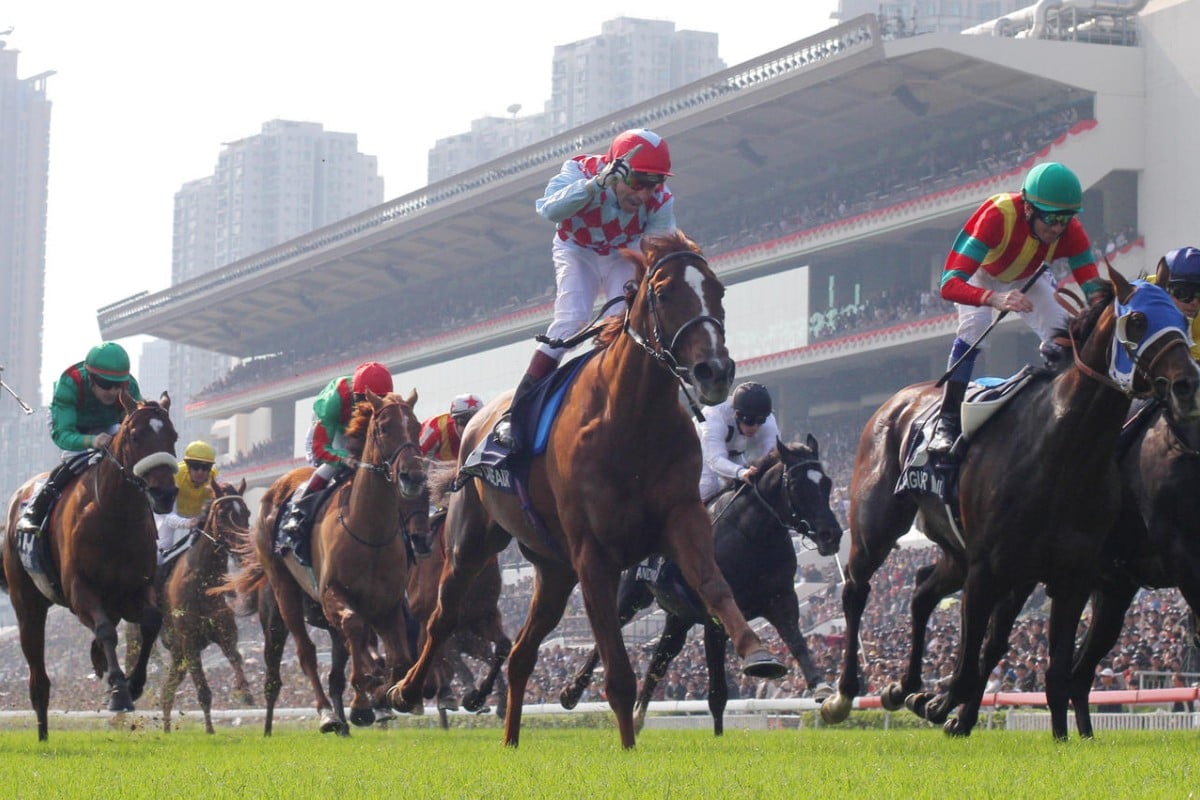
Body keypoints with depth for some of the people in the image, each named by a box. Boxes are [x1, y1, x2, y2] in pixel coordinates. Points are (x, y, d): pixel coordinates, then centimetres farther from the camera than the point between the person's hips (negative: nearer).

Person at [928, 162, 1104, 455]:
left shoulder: (1070, 231, -32)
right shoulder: (996, 216, -44)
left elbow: (1092, 286, -32)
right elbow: (949, 284, -52)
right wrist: (995, 299, -70)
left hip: (1027, 278, 4)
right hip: (980, 275, -4)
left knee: (1061, 336, -17)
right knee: (973, 327, -29)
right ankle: (947, 422, -23)